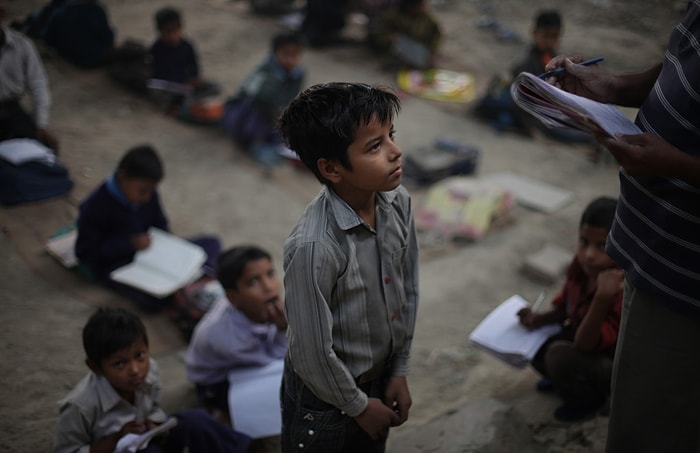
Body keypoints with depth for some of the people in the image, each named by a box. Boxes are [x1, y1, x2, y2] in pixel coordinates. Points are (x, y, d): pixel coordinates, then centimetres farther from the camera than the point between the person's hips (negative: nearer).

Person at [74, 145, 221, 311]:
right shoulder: (95, 207, -18)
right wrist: (130, 244, -24)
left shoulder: (148, 195, -1)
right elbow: (85, 252, -16)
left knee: (211, 243, -7)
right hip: (114, 265, -7)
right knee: (153, 298, -38)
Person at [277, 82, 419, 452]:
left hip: (379, 380, 6)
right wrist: (357, 405, -10)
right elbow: (312, 351, -24)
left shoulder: (398, 203, -13)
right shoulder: (314, 246, -33)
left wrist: (399, 372, 4)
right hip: (324, 398, -6)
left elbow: (407, 292, 1)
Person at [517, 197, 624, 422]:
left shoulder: (624, 291, -35)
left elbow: (584, 345, -40)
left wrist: (602, 297, -54)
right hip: (584, 338, 7)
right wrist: (539, 319, -15)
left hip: (612, 362, -7)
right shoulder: (580, 266, -15)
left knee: (560, 355, -31)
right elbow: (563, 306, 5)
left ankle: (587, 399, -1)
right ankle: (568, 379, 19)